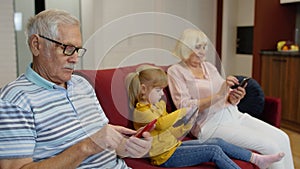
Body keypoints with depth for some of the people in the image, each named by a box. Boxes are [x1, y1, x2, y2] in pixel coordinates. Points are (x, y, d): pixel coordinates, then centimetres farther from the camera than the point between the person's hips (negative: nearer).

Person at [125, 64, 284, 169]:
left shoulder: (158, 106, 15)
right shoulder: (141, 111, -17)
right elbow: (161, 124, -37)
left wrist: (187, 124, 1)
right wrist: (184, 111, -32)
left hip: (174, 146, 9)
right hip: (166, 156, -9)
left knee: (217, 142, 1)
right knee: (214, 151, -15)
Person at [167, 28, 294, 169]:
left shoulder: (209, 66, 16)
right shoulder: (175, 71, -3)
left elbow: (226, 95, 15)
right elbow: (185, 108, -14)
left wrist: (233, 98, -11)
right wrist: (218, 95, -22)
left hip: (232, 114, 7)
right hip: (210, 123, -7)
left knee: (282, 138, -6)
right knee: (270, 146, -18)